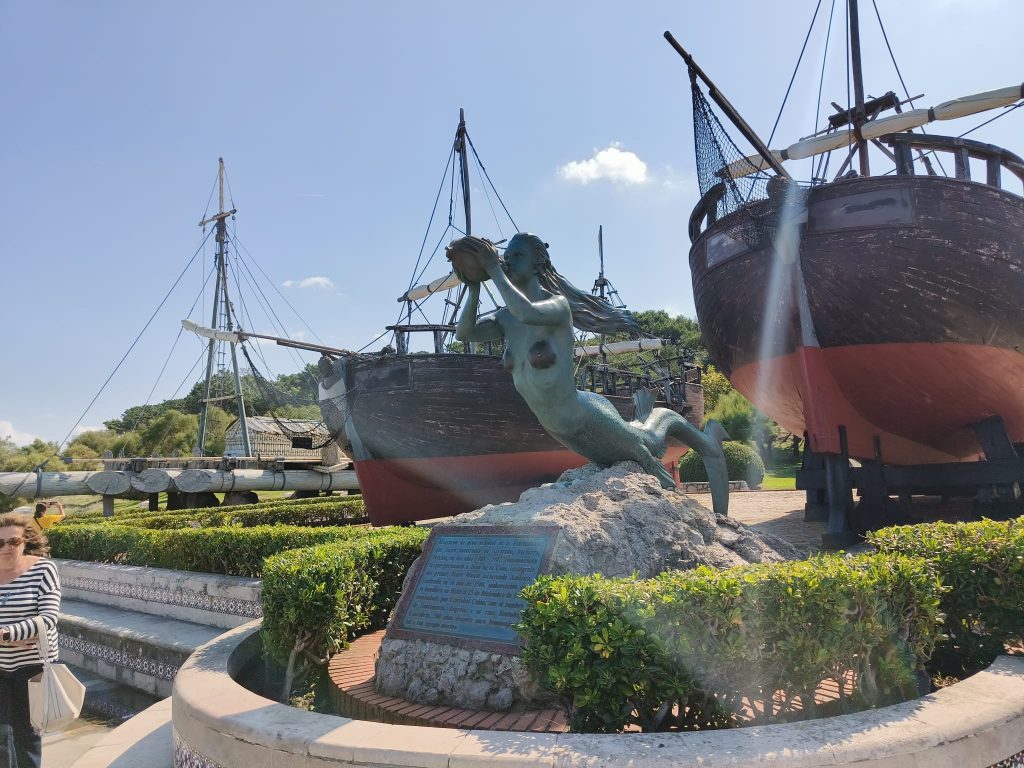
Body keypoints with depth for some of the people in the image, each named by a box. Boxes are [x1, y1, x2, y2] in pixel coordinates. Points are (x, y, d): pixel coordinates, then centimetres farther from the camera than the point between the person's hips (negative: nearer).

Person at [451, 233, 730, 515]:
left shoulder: (557, 304, -23)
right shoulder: (506, 317, -3)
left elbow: (528, 313, -44)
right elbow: (464, 333, -14)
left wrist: (494, 271, -36)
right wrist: (474, 289, -24)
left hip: (588, 418, -7)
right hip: (562, 430, 7)